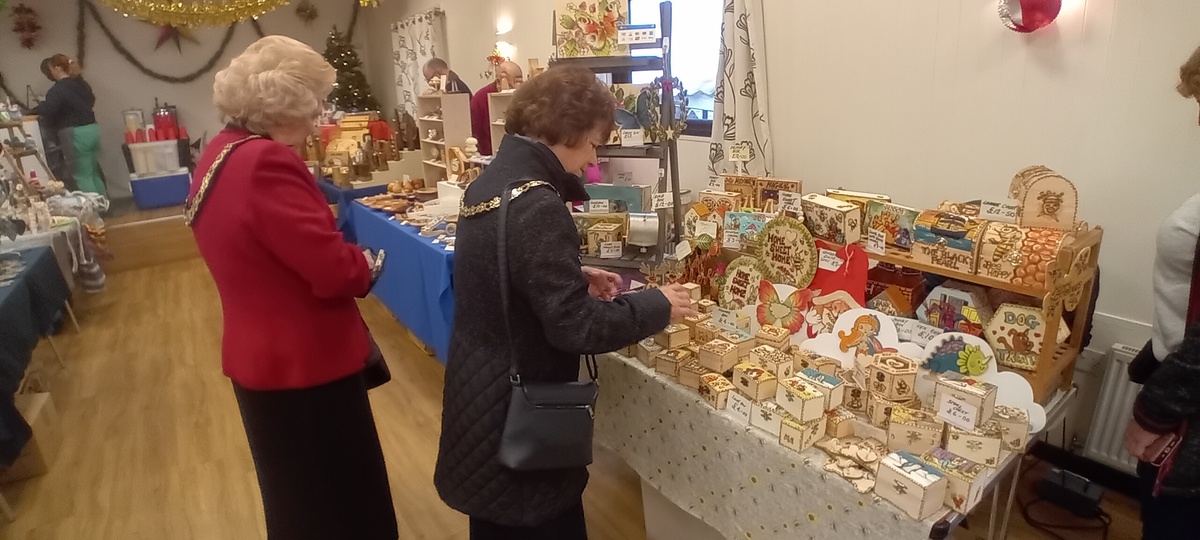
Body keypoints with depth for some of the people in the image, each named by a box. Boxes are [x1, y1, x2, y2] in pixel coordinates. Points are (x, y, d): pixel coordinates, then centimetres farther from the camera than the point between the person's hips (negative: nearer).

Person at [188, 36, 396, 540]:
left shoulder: (220, 154, 7)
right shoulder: (266, 163, -25)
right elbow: (334, 270, -28)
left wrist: (347, 261, 2)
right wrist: (366, 265, -6)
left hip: (262, 352, 10)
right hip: (303, 362, -10)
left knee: (299, 493, 28)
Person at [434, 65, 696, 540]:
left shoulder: (491, 180, 3)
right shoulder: (536, 205, -26)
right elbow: (575, 326, -26)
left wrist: (576, 278, 7)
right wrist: (659, 306, -13)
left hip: (483, 392, 9)